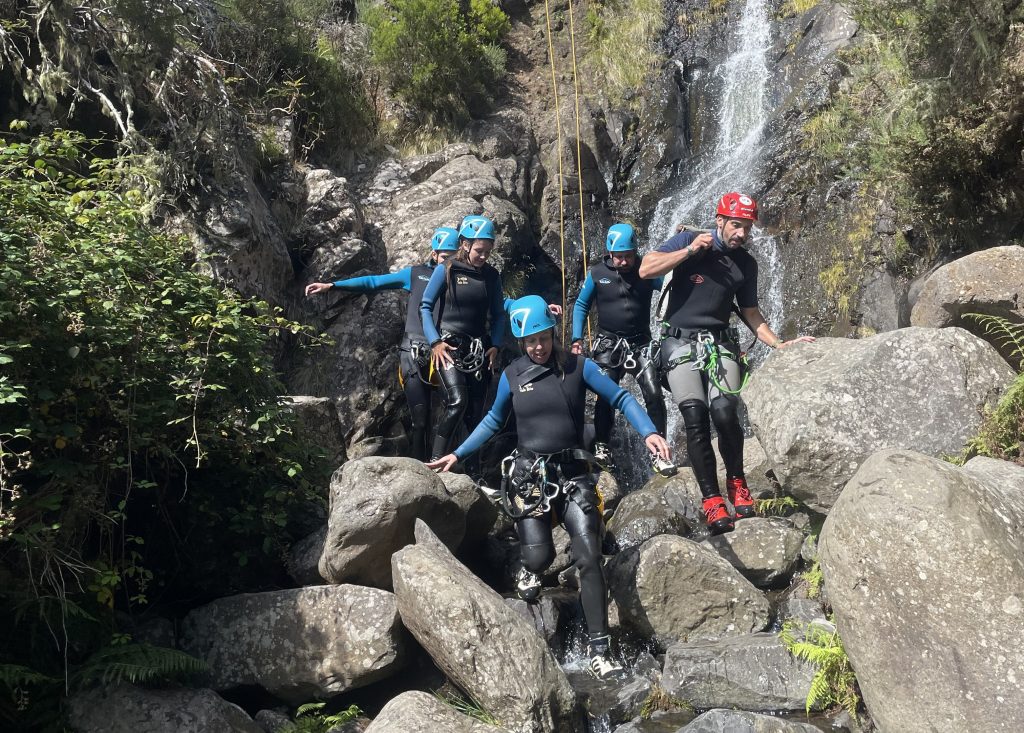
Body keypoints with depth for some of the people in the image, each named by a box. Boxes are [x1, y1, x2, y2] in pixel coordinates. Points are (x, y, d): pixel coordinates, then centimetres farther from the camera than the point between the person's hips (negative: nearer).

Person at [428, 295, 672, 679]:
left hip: (574, 474, 0)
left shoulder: (578, 367, -1)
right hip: (530, 476, 1)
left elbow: (621, 399, -2)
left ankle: (599, 648, -3)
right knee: (539, 557, -9)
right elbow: (493, 421, 18)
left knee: (589, 559, -9)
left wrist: (649, 433, -18)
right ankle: (530, 570, 31)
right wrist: (457, 454, 17)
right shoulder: (511, 376, 4)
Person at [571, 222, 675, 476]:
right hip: (608, 345, 0)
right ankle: (602, 447, 10)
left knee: (654, 395, -10)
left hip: (641, 344, 0)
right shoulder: (597, 274, -1)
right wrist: (577, 338, 0)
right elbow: (581, 305, 9)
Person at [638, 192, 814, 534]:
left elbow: (750, 313, 18)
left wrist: (779, 344, 6)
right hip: (680, 343, -2)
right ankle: (712, 500, -7)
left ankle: (736, 481, 4)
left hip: (720, 343, 3)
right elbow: (646, 269, -11)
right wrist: (690, 250, -16)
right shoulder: (687, 241, 0)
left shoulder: (746, 263, 12)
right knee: (696, 420, -15)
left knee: (724, 413, -19)